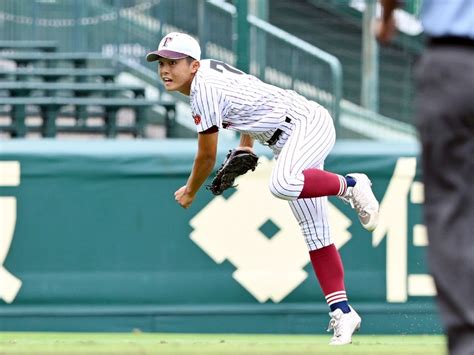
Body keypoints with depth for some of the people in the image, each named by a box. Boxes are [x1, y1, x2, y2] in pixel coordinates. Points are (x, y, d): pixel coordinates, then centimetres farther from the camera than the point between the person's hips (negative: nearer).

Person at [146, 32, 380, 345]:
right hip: (291, 141, 10)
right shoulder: (208, 70, 8)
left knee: (282, 185, -40)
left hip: (309, 123, -10)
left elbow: (207, 157, -11)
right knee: (314, 231, 6)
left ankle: (350, 185, -15)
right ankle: (342, 311, 6)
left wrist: (189, 192, 5)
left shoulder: (204, 90, -20)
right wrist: (246, 147, 26)